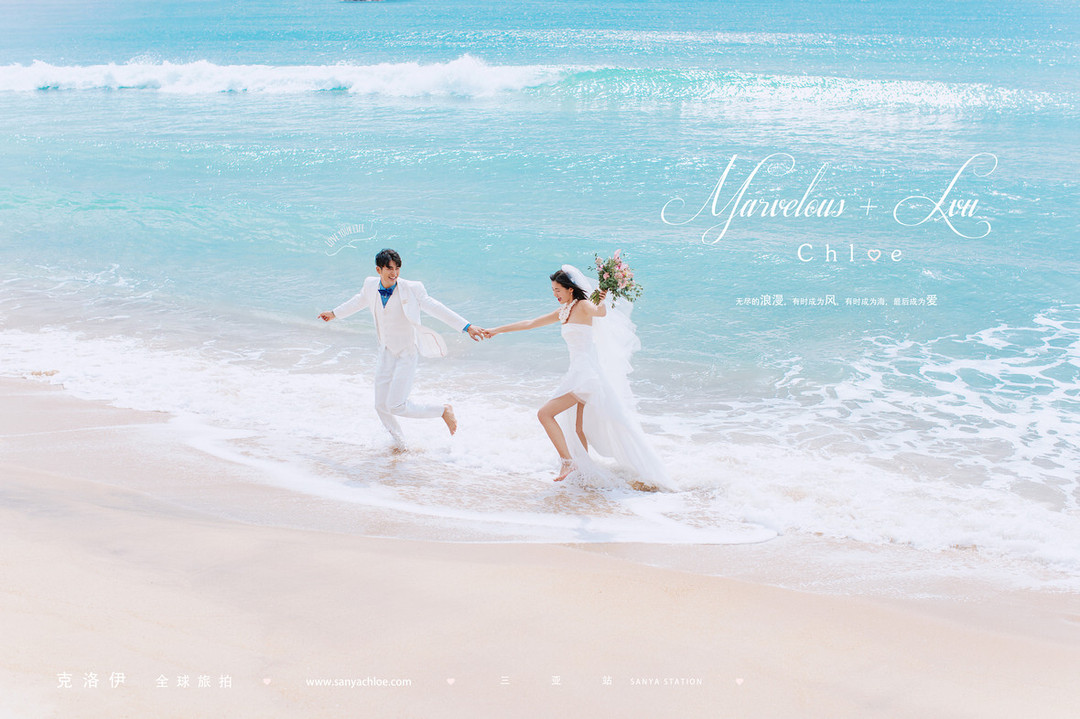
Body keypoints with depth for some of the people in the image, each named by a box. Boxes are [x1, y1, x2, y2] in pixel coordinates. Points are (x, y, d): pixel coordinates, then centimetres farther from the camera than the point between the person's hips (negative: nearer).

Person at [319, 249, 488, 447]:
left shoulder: (412, 289, -18)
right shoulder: (371, 285, -3)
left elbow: (436, 308, -16)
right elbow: (359, 301, 18)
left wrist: (467, 327, -24)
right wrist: (334, 313, 34)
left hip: (407, 354, -5)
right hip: (386, 353, 5)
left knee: (395, 406, -14)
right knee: (381, 406, 8)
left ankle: (443, 411, 6)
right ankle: (400, 444, 31)